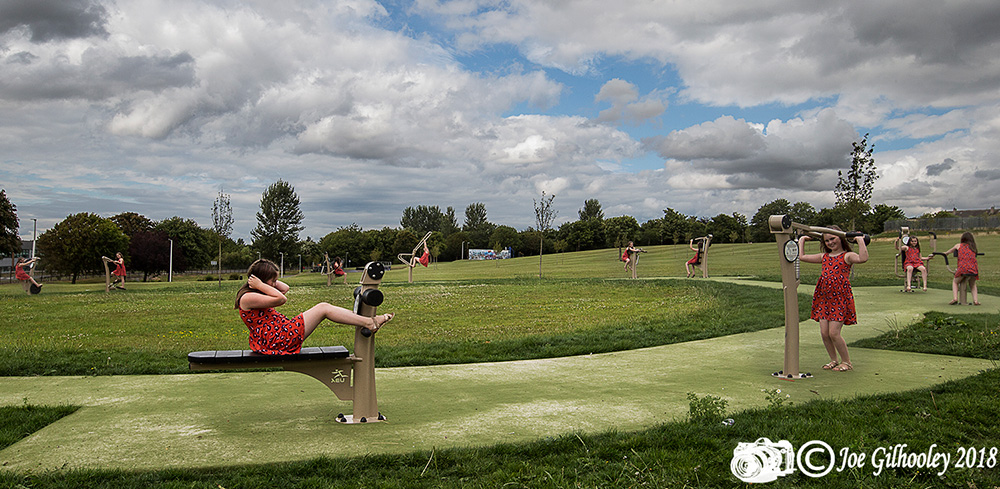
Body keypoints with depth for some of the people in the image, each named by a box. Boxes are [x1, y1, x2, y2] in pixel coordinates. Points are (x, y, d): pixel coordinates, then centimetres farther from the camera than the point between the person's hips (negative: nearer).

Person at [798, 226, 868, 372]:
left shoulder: (847, 256, -3)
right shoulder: (824, 257, 15)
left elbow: (863, 258, -24)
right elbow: (801, 257, 18)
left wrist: (861, 241, -17)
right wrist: (801, 241, 26)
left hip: (840, 298, -6)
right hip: (824, 298, 6)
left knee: (834, 333, -9)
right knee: (824, 333, 4)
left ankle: (846, 362, 10)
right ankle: (834, 360, 22)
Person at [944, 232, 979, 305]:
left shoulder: (958, 245, 21)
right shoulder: (973, 247, 25)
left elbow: (949, 252, 36)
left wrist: (945, 253, 58)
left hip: (963, 267, -2)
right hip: (974, 268, 3)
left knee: (955, 282, 21)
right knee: (972, 284, 26)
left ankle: (955, 298, 0)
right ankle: (975, 300, 7)